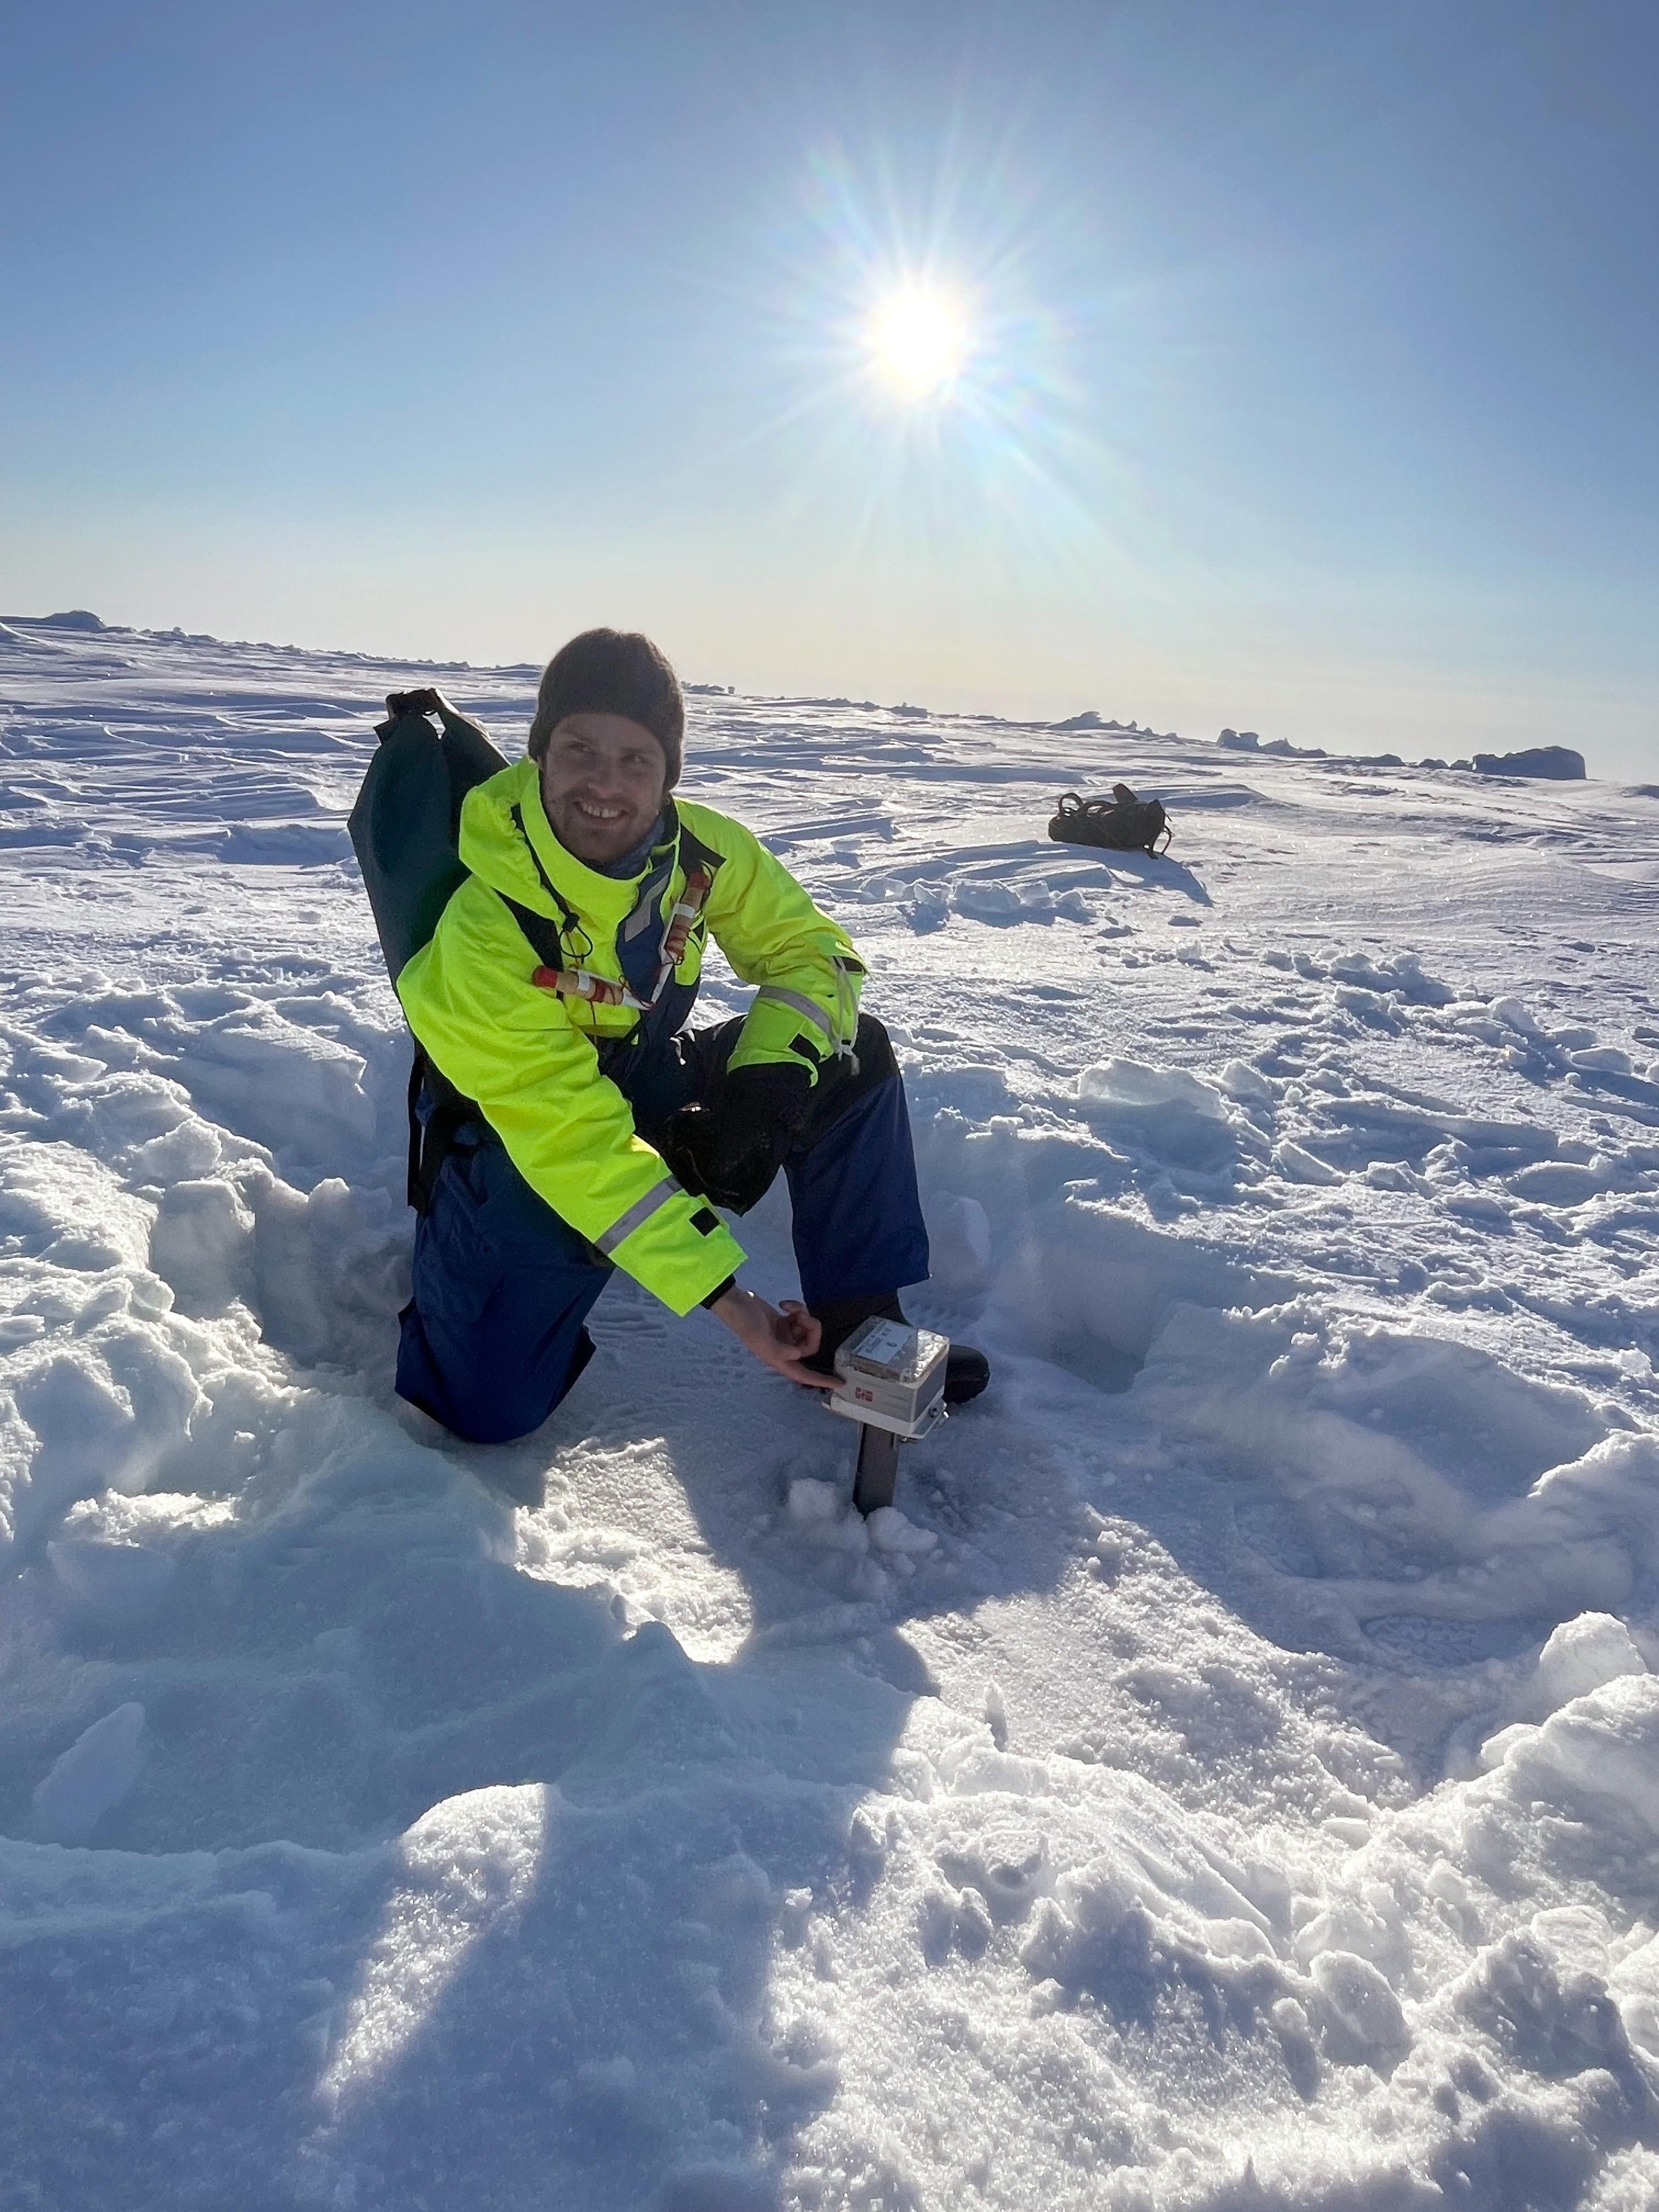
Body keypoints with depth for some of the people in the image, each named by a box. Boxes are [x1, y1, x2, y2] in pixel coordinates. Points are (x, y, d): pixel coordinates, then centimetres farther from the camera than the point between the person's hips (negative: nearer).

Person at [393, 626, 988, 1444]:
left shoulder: (703, 848, -18)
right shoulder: (487, 930, -32)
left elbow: (811, 951, -7)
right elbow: (571, 1136, -34)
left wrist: (766, 1082, -28)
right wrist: (728, 1298, -37)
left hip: (643, 1078, 5)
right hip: (506, 1120, -4)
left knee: (854, 1056, -12)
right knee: (488, 1408, -17)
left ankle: (854, 1330, -1)